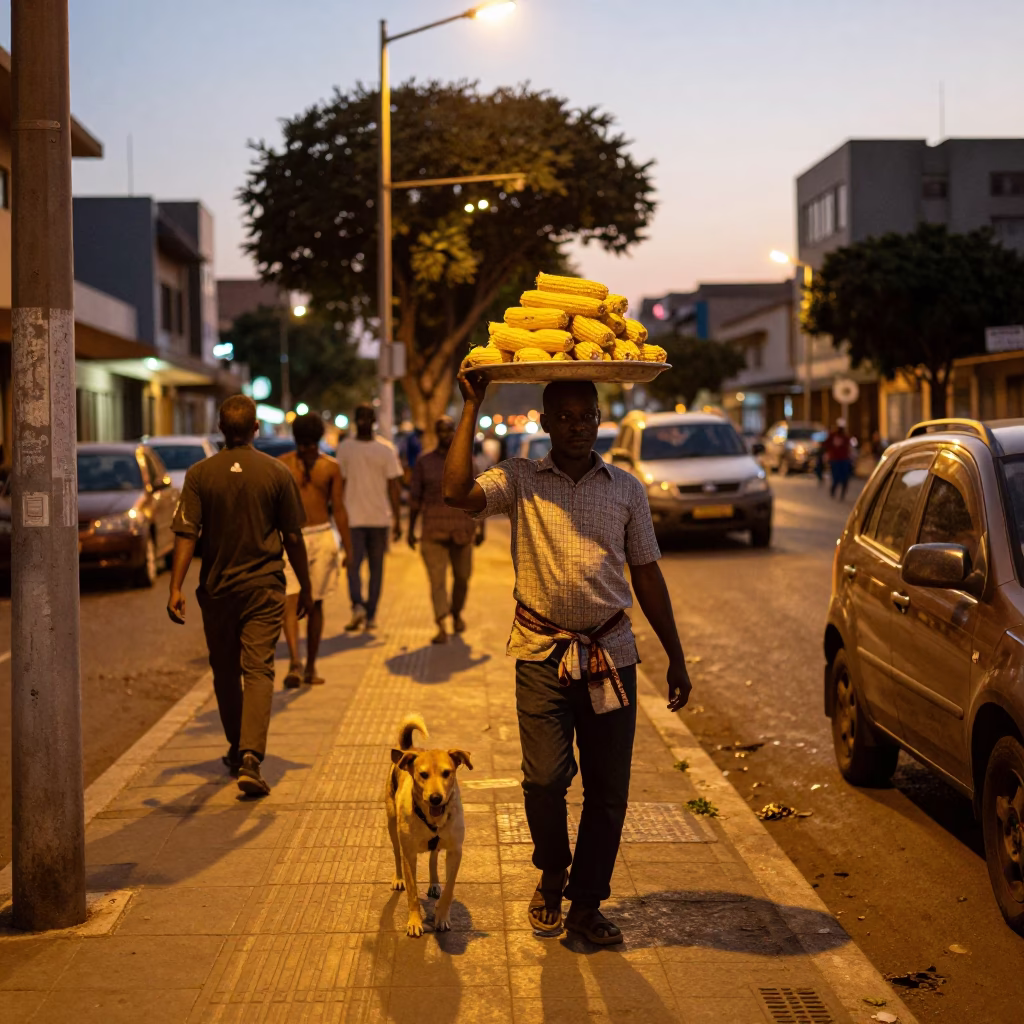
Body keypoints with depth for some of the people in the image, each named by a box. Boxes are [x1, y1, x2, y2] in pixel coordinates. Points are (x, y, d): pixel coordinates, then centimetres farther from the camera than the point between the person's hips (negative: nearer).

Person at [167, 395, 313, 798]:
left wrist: (176, 587, -9)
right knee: (258, 670, -5)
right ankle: (251, 757, -20)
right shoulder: (277, 473, -4)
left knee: (225, 672, 16)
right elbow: (293, 537, 0)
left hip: (217, 588, 2)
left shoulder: (200, 474, -3)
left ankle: (237, 749, 31)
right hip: (264, 587, -1)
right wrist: (305, 587, 10)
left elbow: (186, 534, -9)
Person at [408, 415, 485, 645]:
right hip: (433, 529, -1)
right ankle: (441, 628, -16)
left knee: (462, 576, 11)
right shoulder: (424, 462, 1)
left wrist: (481, 527, 2)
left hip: (462, 529, 2)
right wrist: (411, 529, 3)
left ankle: (456, 613, 39)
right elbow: (415, 498, 5)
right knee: (437, 579, -10)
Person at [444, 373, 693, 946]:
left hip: (611, 652, 2)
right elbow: (458, 492, -17)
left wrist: (676, 658, 12)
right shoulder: (520, 481, 3)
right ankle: (552, 879, 20)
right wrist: (473, 408, -12)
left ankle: (587, 904, 20)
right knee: (545, 778, -9)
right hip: (542, 652, -2)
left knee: (609, 787, 4)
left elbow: (647, 575, 13)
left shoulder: (627, 488, 9)